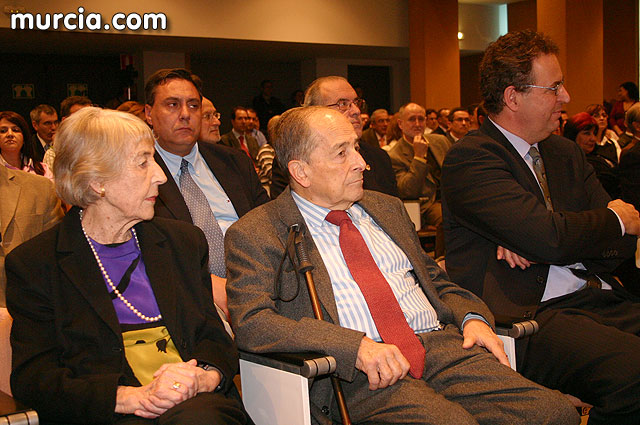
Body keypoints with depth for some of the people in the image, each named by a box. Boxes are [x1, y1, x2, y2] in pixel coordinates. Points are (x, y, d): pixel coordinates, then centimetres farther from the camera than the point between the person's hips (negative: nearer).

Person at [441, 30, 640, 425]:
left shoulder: (566, 153, 21)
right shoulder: (469, 159, -4)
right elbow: (551, 237, -17)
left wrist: (536, 244, -5)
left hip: (599, 298, 7)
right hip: (526, 313, -7)